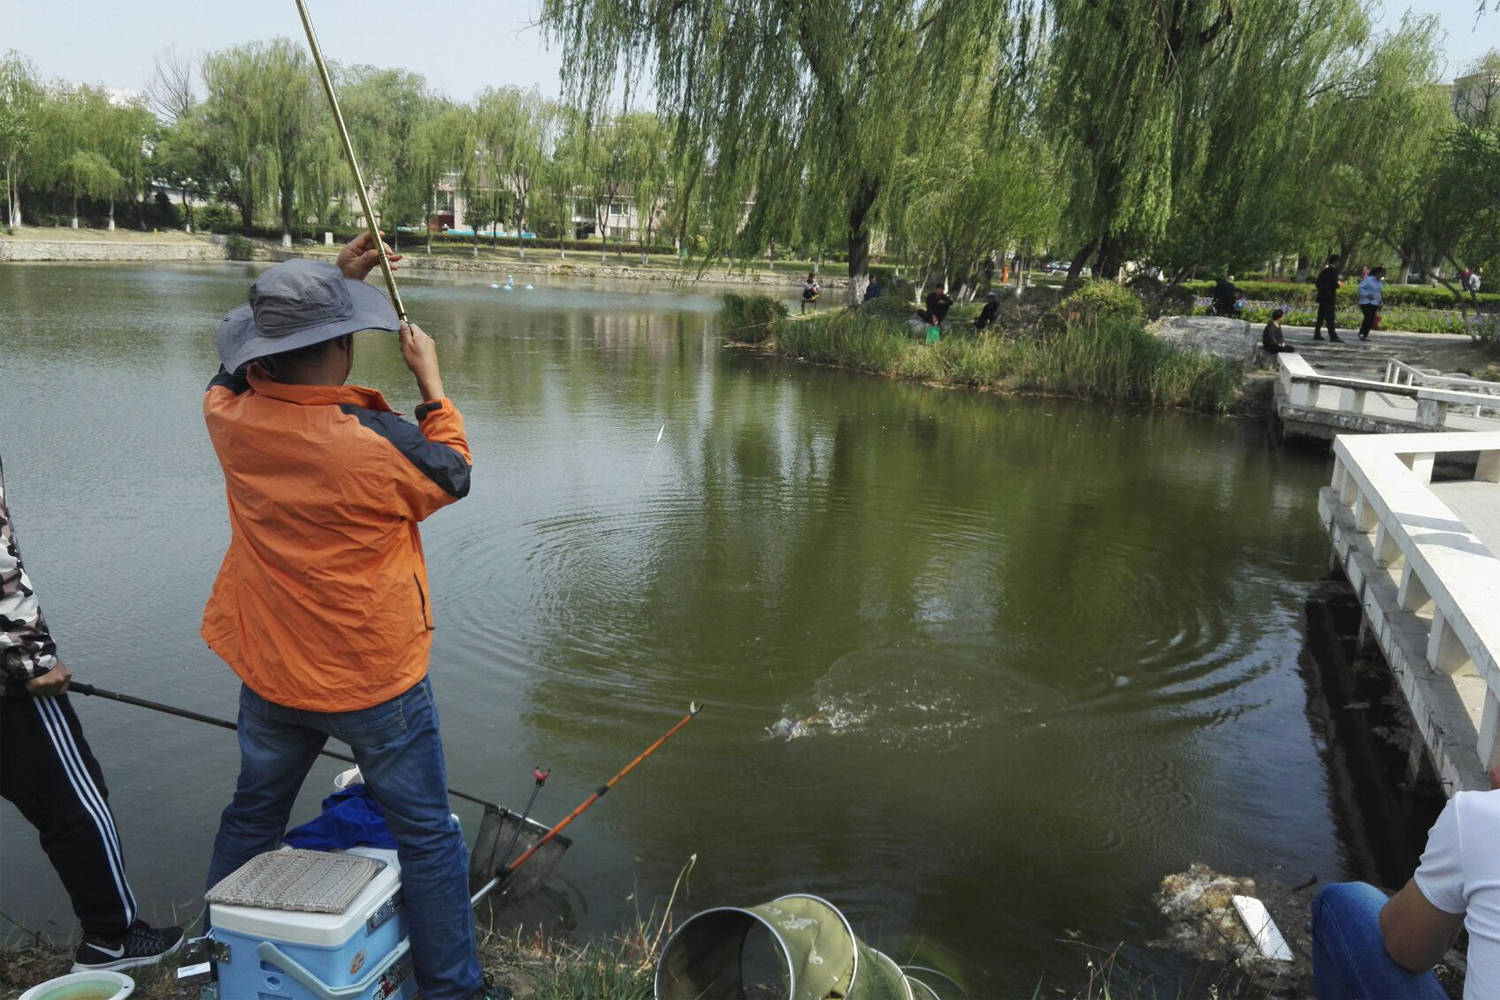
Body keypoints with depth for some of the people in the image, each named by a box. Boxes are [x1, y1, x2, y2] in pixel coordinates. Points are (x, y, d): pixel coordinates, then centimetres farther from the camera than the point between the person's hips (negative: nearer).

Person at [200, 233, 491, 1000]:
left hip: (270, 676, 6)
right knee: (426, 837, 10)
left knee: (252, 816, 27)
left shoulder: (230, 419, -10)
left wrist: (330, 278, 12)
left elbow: (245, 363, 13)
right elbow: (453, 475, -6)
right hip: (375, 679, -5)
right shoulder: (379, 442, -26)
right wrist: (431, 380, 3)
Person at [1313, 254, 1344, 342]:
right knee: (1330, 318, -10)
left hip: (1322, 297, 8)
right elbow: (1335, 284, -18)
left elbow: (1317, 284, 18)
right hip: (1329, 298, -8)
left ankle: (1317, 334, 14)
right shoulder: (1333, 270, -11)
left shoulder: (1323, 270, 14)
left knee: (1321, 317, 12)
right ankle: (1333, 336, -12)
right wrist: (1340, 284, 3)